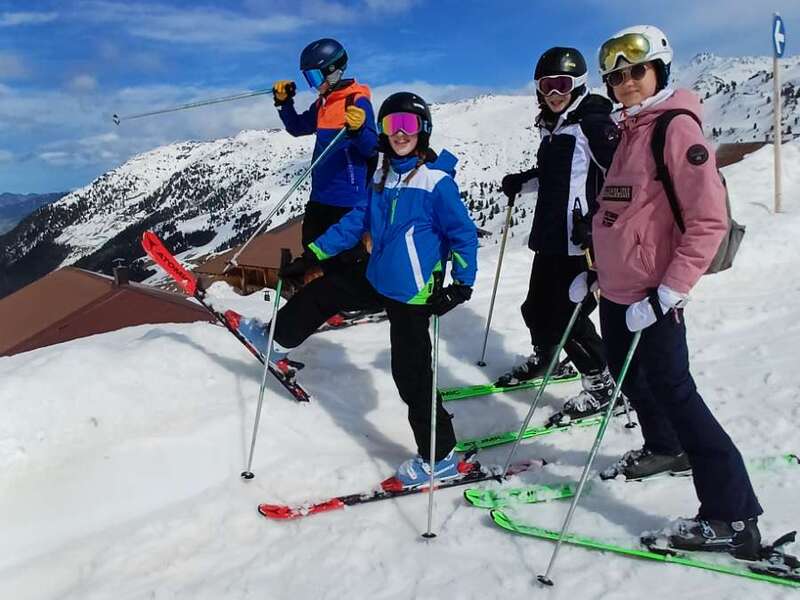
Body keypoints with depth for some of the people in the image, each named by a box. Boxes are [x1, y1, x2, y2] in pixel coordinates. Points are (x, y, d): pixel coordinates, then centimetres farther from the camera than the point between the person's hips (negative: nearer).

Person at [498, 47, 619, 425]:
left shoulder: (593, 124, -12)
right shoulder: (553, 127, 14)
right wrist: (522, 182, 17)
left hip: (581, 242, -8)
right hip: (550, 237, 8)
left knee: (567, 318, -5)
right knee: (536, 309, 17)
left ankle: (600, 385, 14)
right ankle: (542, 358, 45)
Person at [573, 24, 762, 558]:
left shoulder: (678, 127, -13)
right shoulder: (629, 131, 13)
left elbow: (709, 220, -19)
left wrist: (668, 293, -22)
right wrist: (598, 268, 19)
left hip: (652, 295, -9)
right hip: (616, 288, 9)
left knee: (672, 390, -5)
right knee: (630, 377, 21)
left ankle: (735, 517, 5)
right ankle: (666, 450, 47)